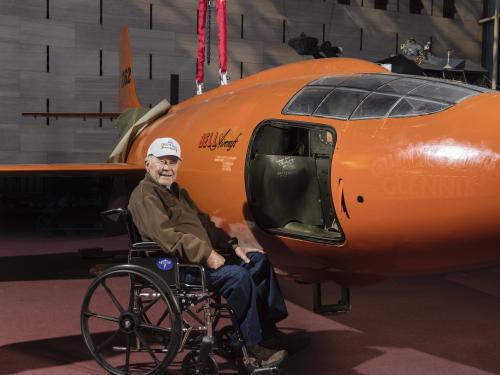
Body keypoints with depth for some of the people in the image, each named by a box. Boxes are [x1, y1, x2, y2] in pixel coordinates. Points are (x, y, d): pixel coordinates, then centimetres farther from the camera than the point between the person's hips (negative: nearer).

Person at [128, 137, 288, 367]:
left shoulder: (177, 191, 23)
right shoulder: (145, 196, -10)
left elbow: (203, 222, 26)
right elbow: (166, 236, -24)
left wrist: (232, 246, 12)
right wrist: (206, 255, -26)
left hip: (205, 255, 11)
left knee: (259, 260, 6)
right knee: (239, 276, -28)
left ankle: (270, 328, 5)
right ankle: (255, 346, -19)